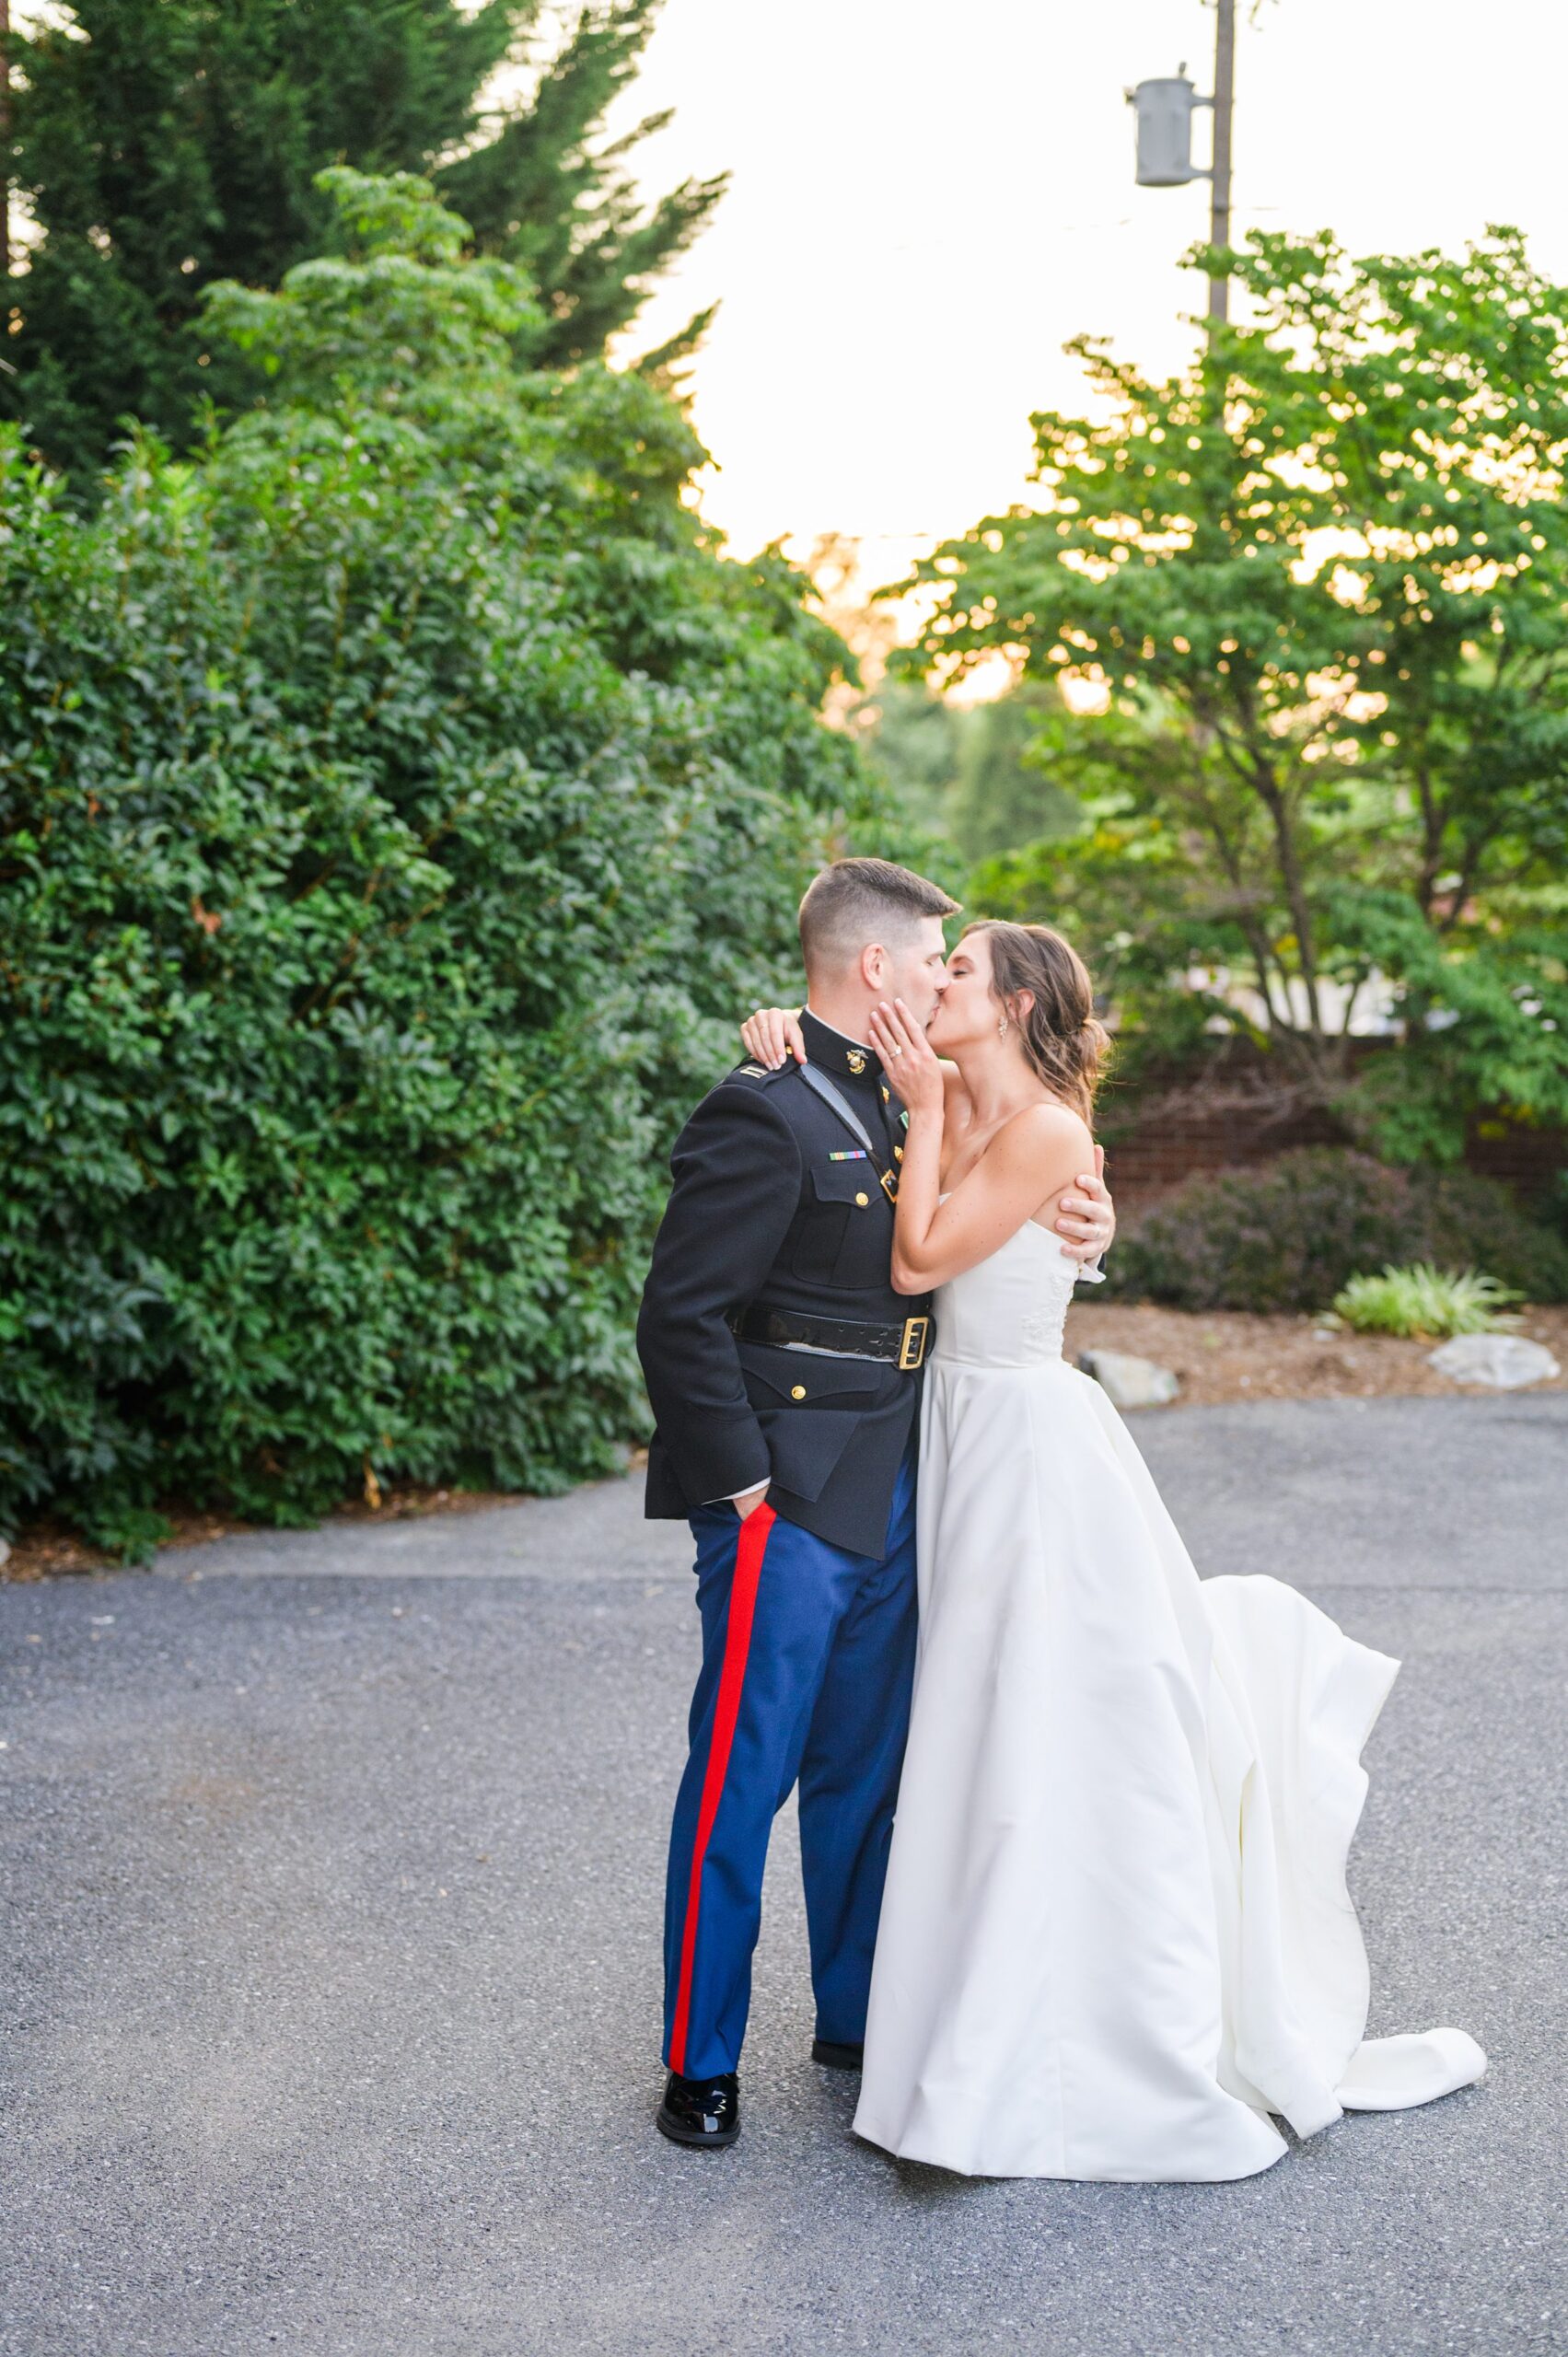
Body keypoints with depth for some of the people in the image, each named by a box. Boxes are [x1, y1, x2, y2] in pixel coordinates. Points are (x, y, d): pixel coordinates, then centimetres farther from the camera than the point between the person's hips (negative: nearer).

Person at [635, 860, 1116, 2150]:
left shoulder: (903, 1101, 11)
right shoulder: (763, 1114, -17)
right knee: (740, 1781, 3)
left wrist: (1084, 1222, 2)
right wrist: (744, 1483, -18)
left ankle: (857, 2019, 34)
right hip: (787, 1509, -9)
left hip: (890, 1502, 9)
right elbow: (681, 1315, -19)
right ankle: (700, 2063, 17)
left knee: (863, 1776, 18)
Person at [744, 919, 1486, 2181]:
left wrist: (926, 1108, -12)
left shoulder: (1047, 1129, -16)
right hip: (965, 1429, 8)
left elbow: (919, 1259, -17)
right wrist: (789, 1030, -4)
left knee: (1046, 1736, 0)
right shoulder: (957, 1103, 6)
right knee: (990, 1730, 15)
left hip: (1031, 1442, -8)